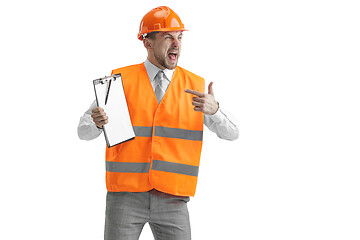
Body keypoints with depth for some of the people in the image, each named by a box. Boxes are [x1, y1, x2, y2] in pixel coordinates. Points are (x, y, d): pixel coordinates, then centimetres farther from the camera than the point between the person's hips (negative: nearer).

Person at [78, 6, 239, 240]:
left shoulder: (195, 86, 5)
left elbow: (231, 132, 0)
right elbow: (84, 131, 1)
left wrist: (214, 109, -22)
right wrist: (97, 122, -24)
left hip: (171, 200, 1)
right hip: (126, 197, -1)